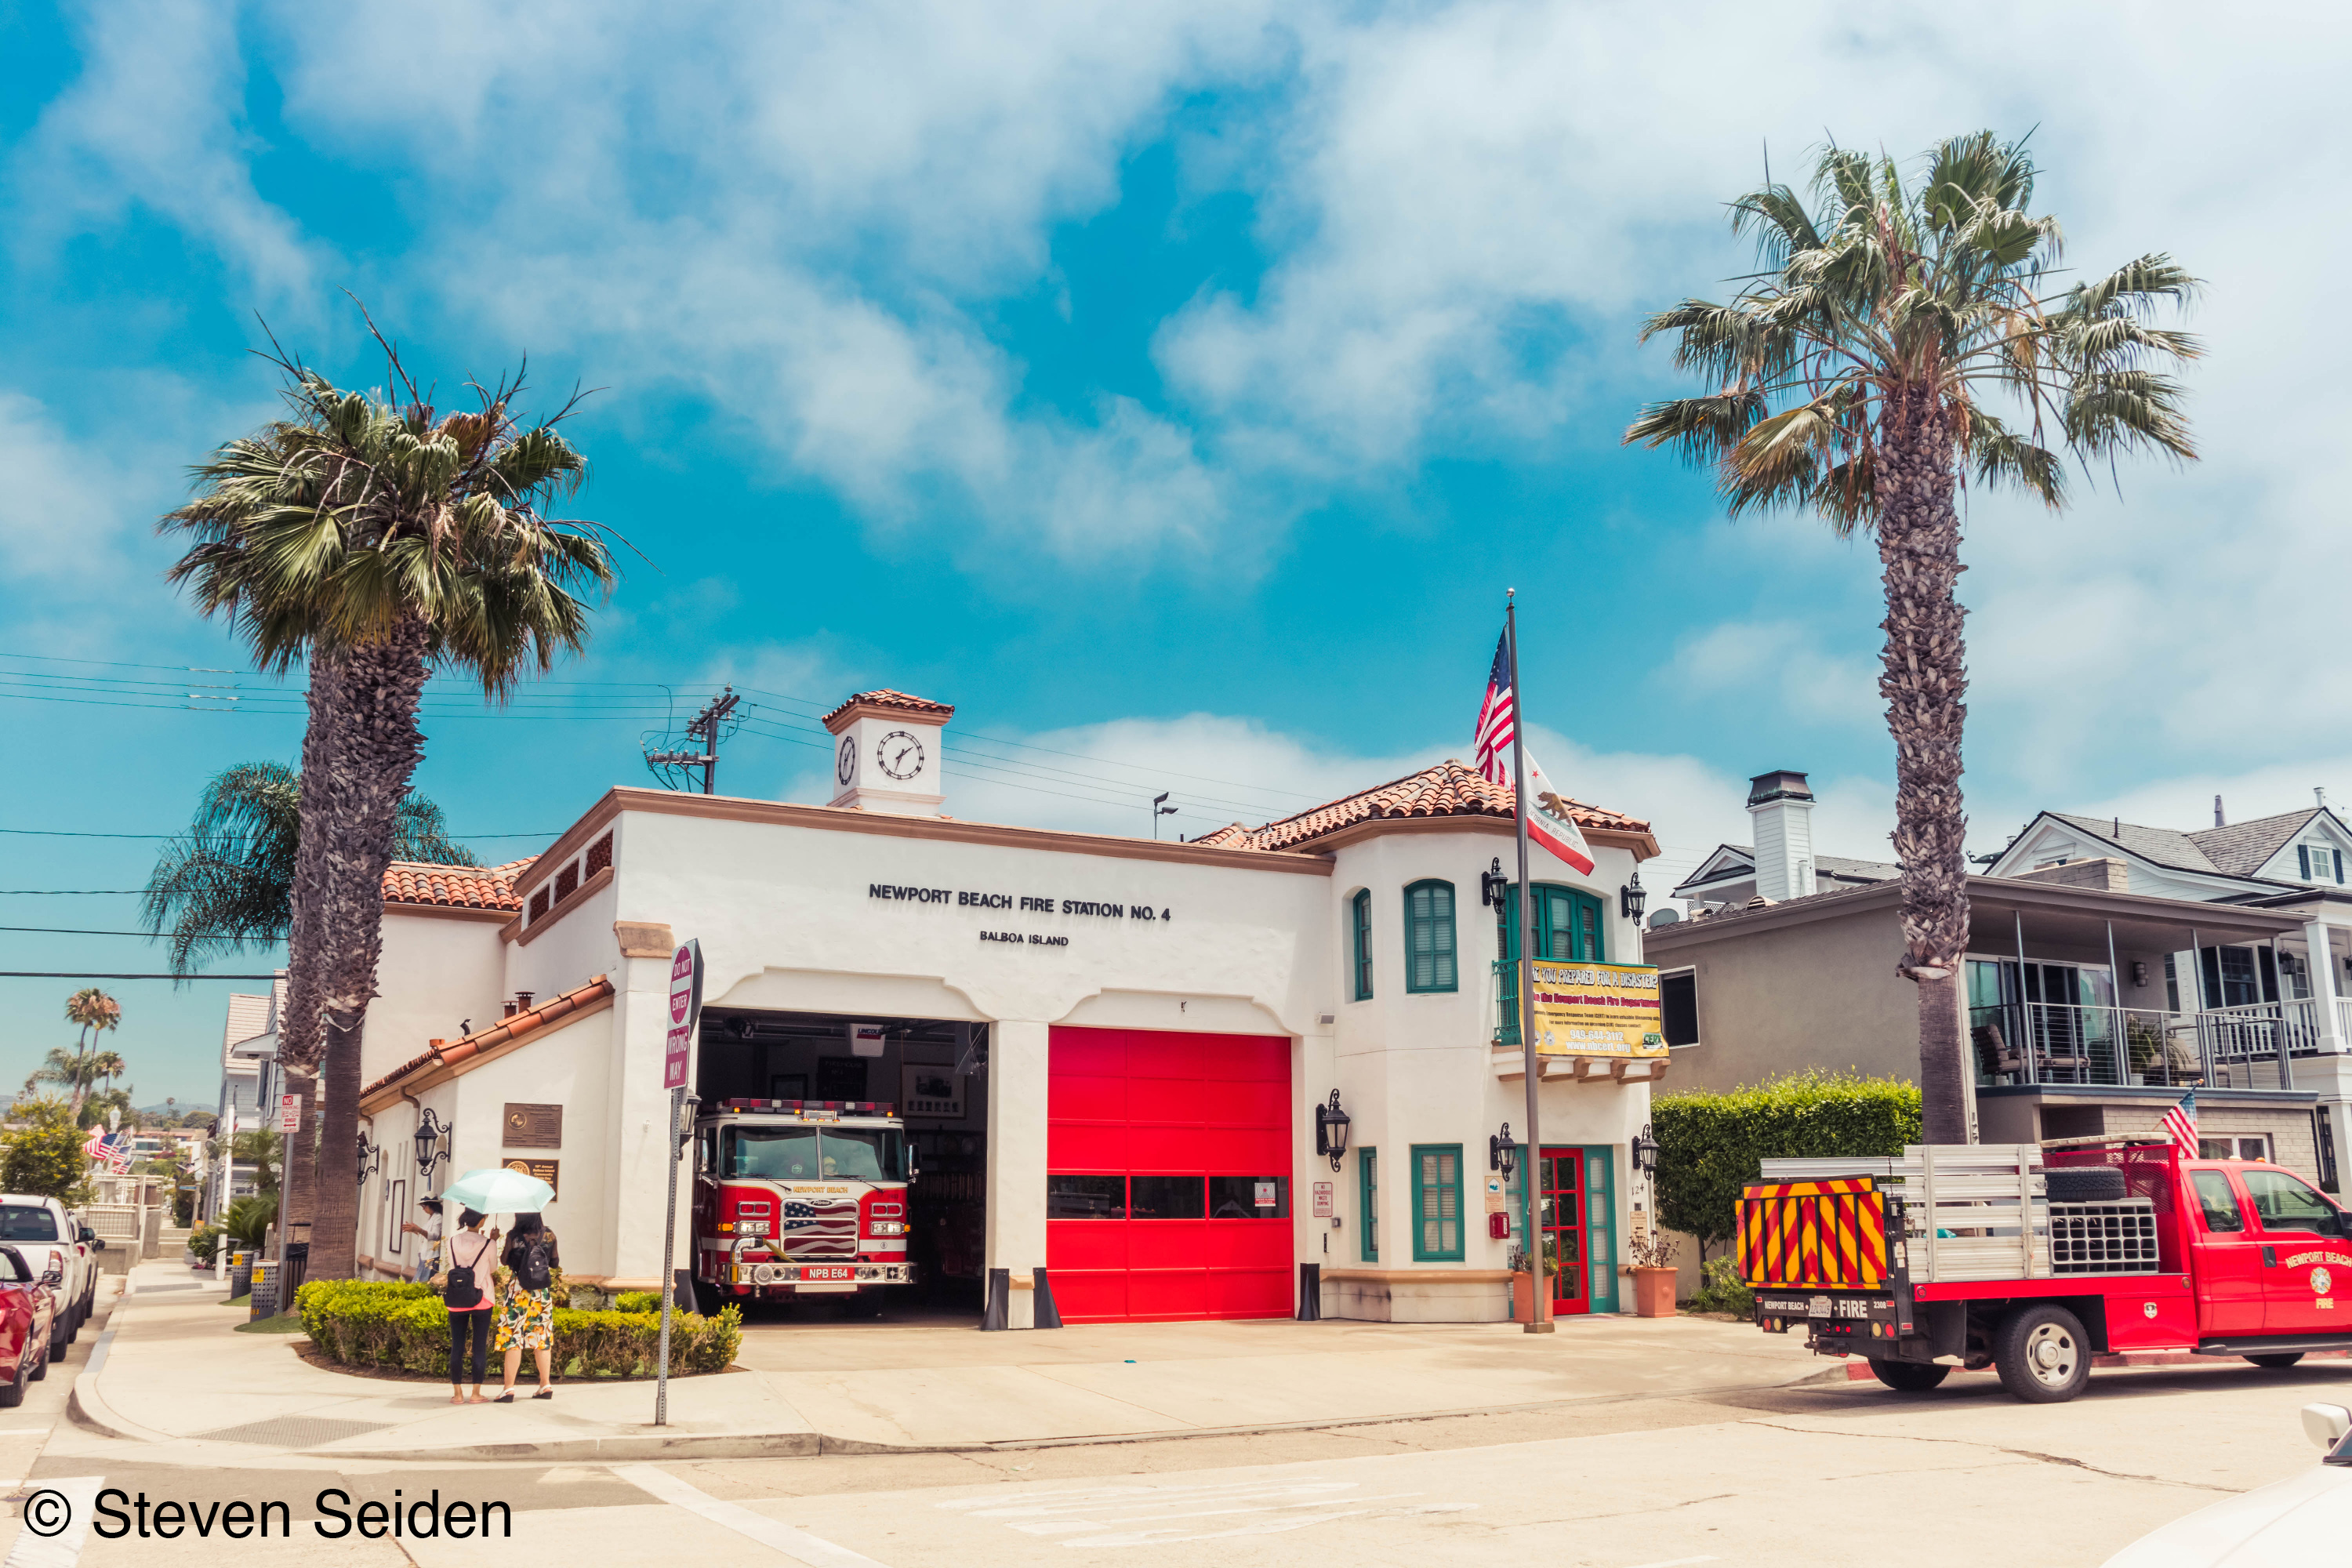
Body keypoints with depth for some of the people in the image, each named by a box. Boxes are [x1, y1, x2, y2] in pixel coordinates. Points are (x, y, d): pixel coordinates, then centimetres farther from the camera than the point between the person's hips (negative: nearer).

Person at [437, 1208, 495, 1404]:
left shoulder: (452, 1242, -2)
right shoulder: (488, 1244, -10)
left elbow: (451, 1266, 6)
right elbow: (492, 1268, 4)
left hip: (456, 1302, 2)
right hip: (481, 1300, -2)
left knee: (457, 1346, 7)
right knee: (480, 1346, 3)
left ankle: (457, 1393, 8)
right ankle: (476, 1394, 3)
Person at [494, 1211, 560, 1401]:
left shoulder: (513, 1236, -9)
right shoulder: (549, 1236, -1)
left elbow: (504, 1260, 0)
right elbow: (555, 1263, 5)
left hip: (517, 1291, -3)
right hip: (541, 1293, 3)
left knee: (513, 1338, 0)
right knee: (541, 1337, 11)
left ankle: (509, 1389, -3)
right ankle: (546, 1386, 14)